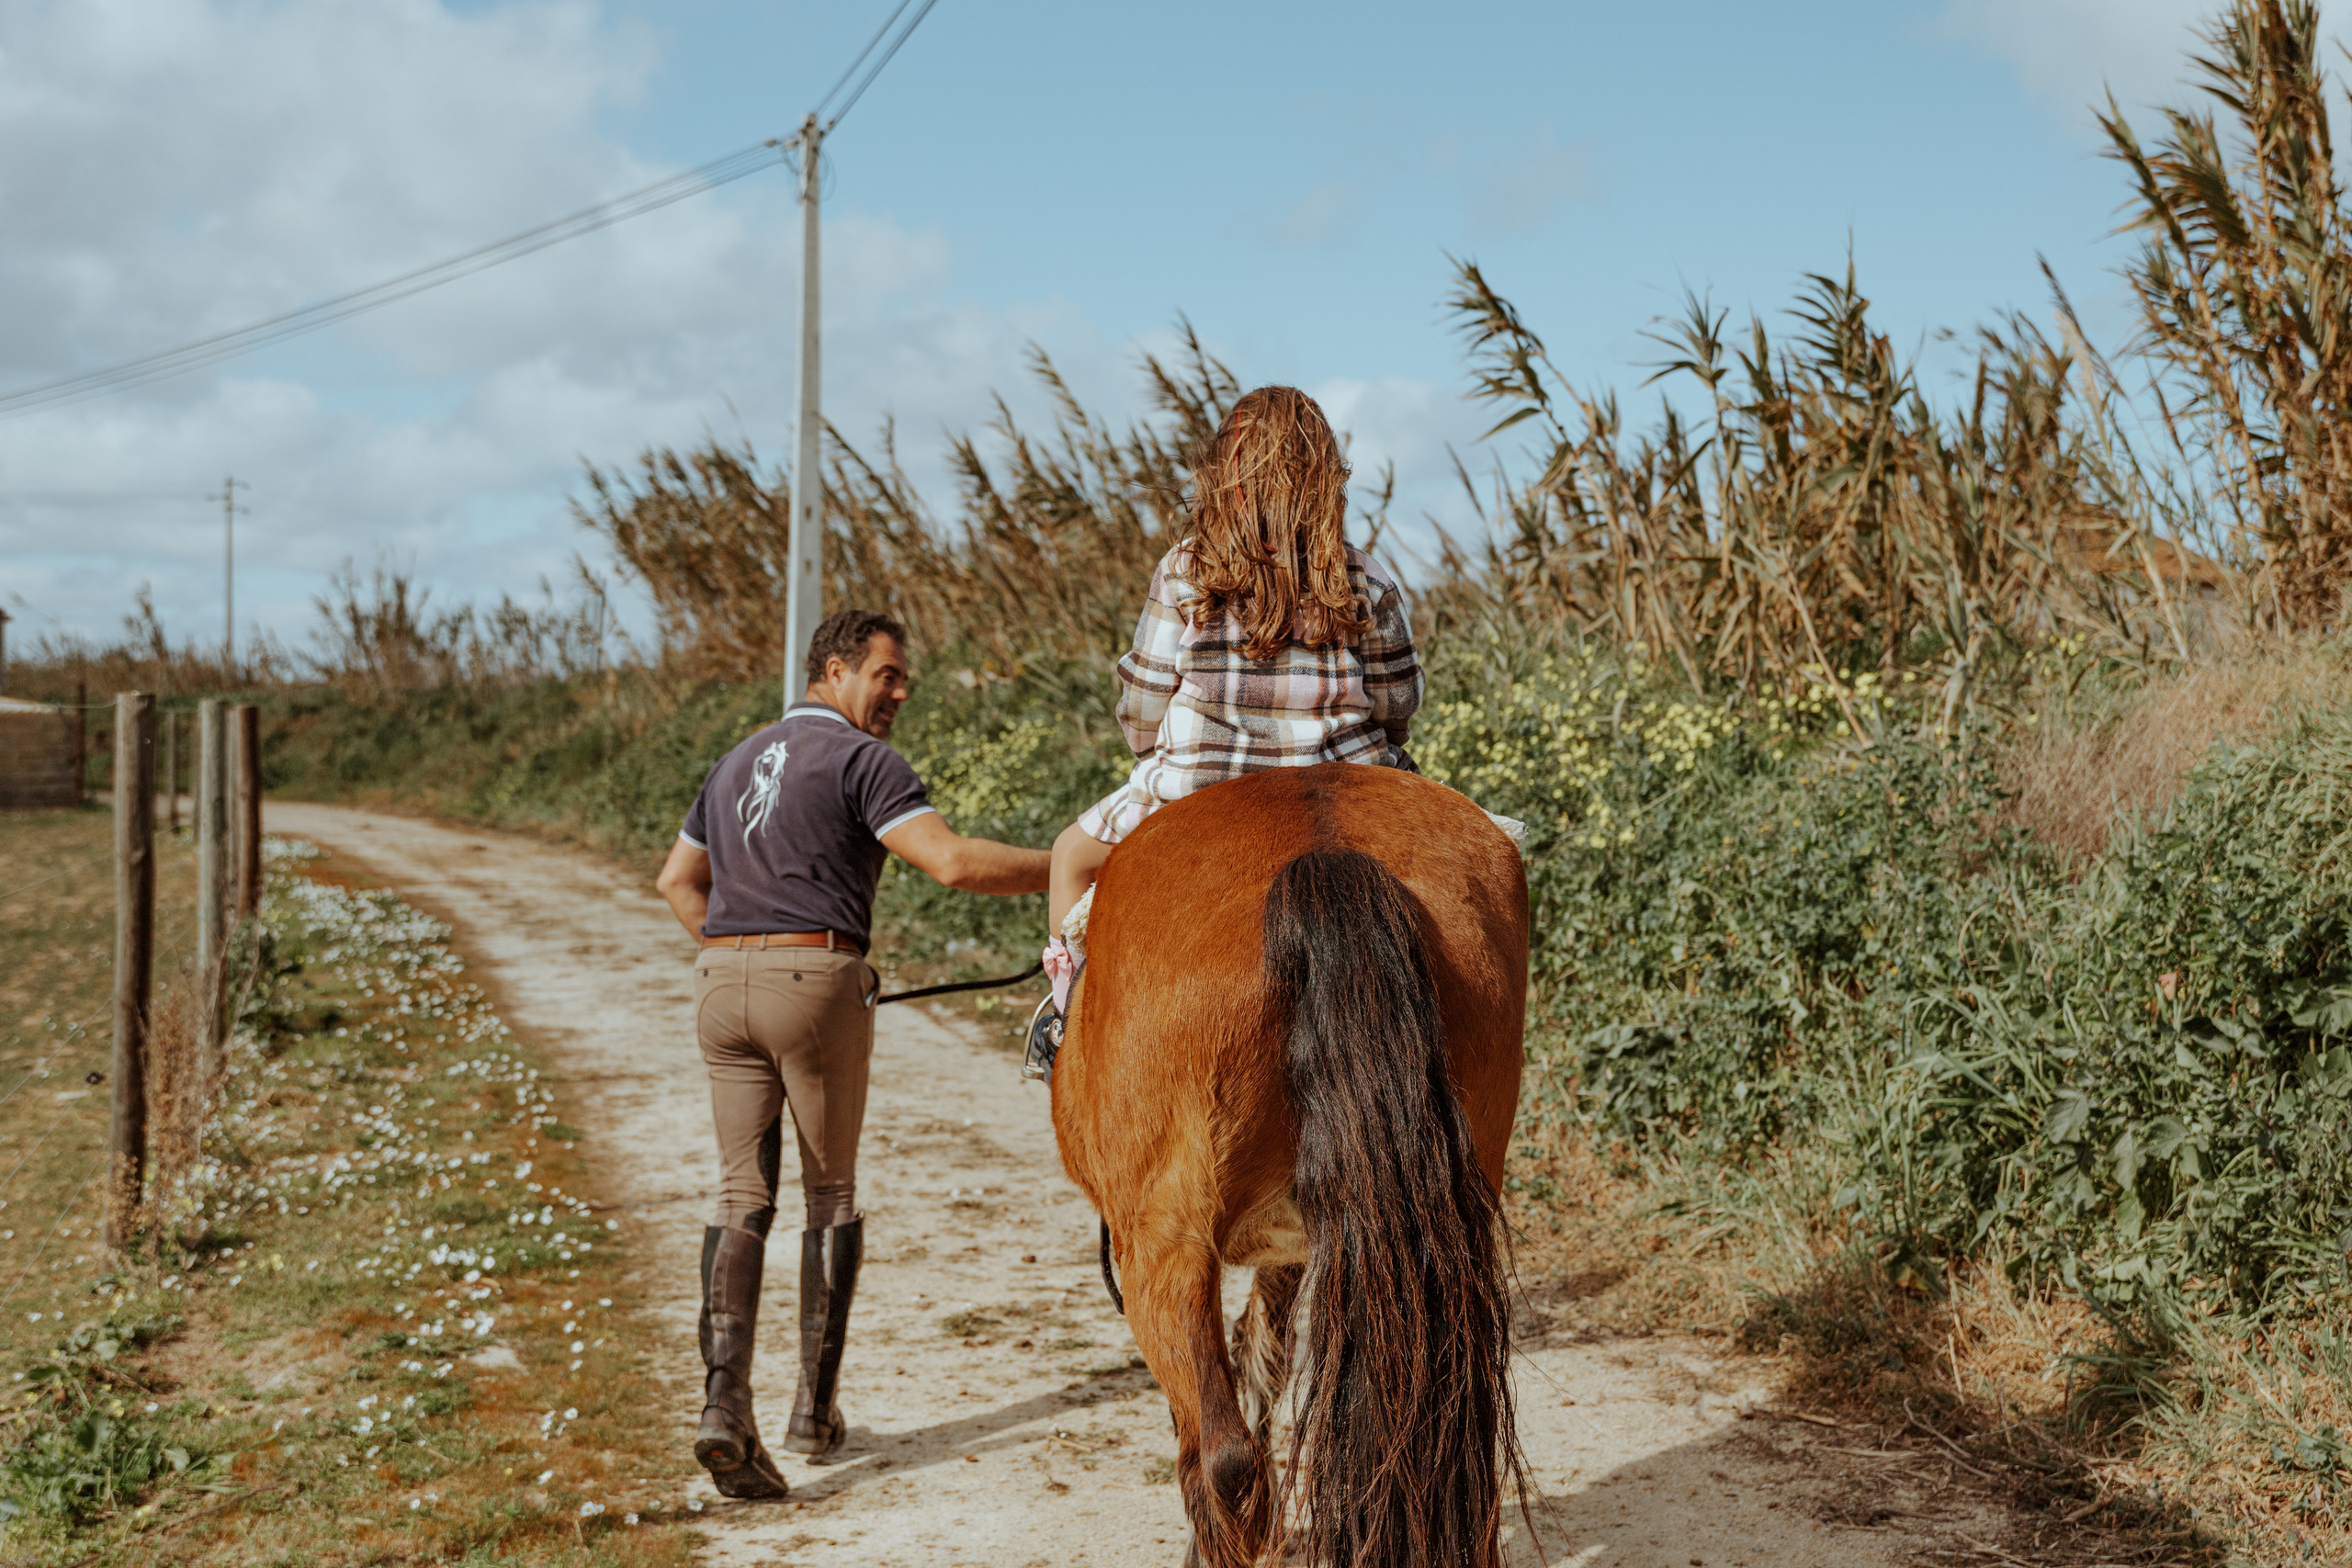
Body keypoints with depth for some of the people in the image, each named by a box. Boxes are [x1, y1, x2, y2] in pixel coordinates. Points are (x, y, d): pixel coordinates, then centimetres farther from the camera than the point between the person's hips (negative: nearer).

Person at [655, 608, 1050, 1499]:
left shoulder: (740, 761, 21)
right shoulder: (862, 759, -5)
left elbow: (678, 880, 27)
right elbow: (951, 862, -18)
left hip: (723, 985, 6)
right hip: (816, 979, -6)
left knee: (743, 1199, 6)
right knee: (830, 1195, 10)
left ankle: (724, 1401, -10)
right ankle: (815, 1409, 15)